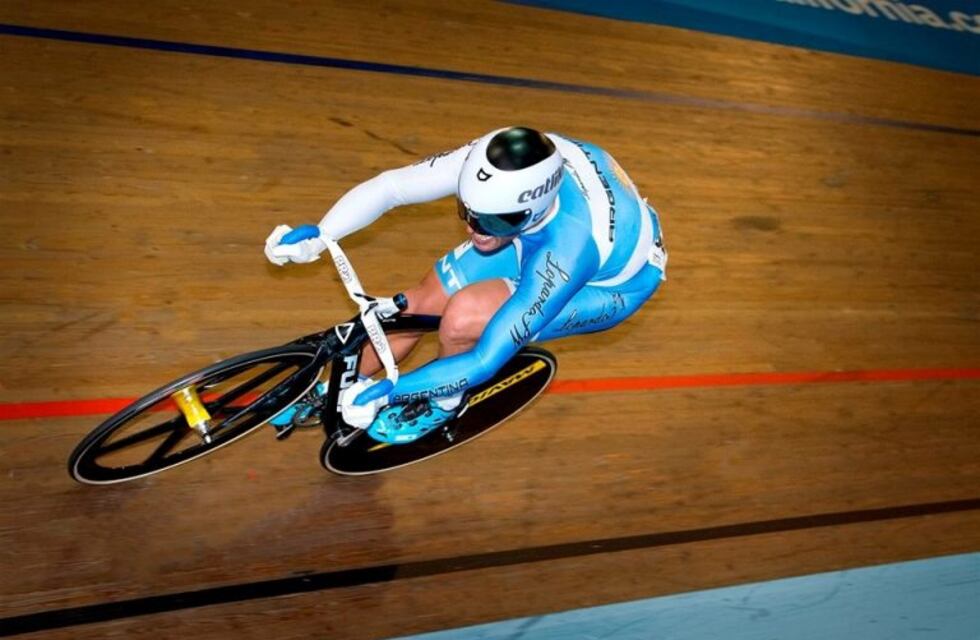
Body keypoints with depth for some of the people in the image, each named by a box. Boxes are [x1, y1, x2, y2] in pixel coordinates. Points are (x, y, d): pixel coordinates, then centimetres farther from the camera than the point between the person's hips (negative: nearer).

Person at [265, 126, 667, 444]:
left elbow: (485, 361, -36)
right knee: (420, 303, -5)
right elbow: (388, 186, -23)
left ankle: (443, 404, 5)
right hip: (535, 239, 5)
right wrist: (315, 238, -34)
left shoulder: (568, 248, -43)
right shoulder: (486, 163, -32)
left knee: (462, 317, -28)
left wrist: (386, 392, -35)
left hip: (612, 278, -5)